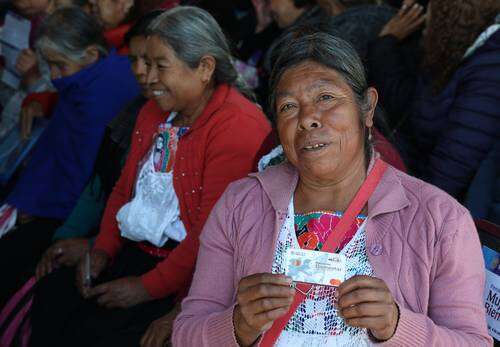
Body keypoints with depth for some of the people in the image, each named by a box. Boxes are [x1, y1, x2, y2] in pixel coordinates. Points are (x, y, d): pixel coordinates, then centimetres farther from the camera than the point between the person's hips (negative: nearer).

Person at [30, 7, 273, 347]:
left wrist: (148, 287, -17)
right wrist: (103, 249, 4)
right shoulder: (154, 111, 12)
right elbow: (124, 188, 20)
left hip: (188, 271, -8)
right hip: (135, 252, 8)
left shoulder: (237, 126, -18)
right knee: (51, 294, -8)